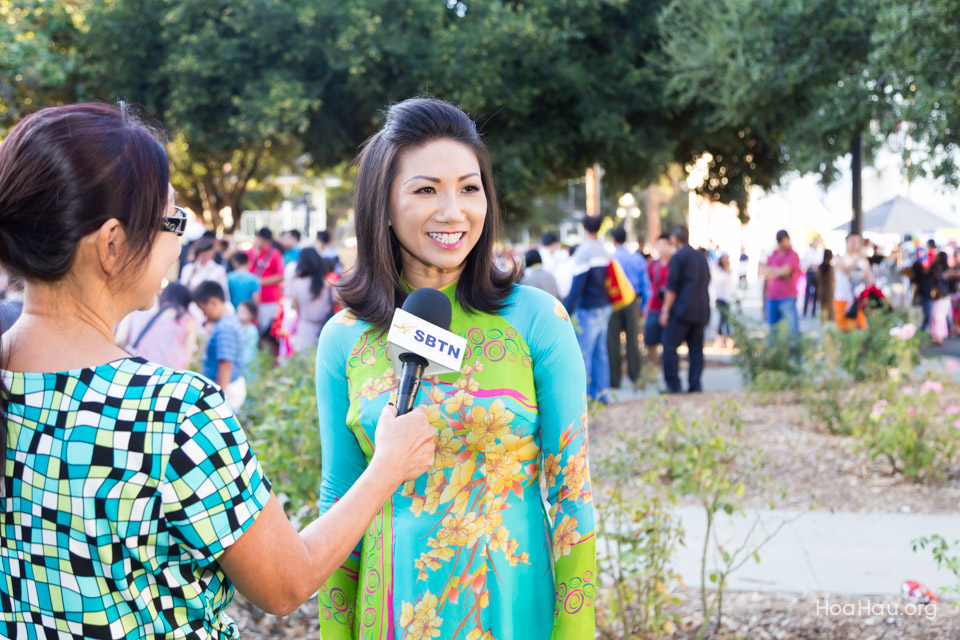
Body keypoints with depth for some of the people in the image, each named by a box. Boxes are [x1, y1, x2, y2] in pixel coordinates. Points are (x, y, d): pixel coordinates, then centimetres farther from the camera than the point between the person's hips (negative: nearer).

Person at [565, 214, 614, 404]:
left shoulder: (583, 251, -15)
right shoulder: (603, 251, 10)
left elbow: (577, 285, -19)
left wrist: (567, 310, -17)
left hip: (588, 310, -8)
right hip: (604, 308, 8)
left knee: (583, 352, -4)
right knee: (600, 350, 13)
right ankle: (602, 391, 16)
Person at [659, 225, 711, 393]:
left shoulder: (678, 257, -7)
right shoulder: (701, 257, 15)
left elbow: (672, 287, -11)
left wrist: (665, 310, -7)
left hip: (682, 310, -7)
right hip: (701, 311, 7)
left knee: (670, 346, -4)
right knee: (696, 349, 7)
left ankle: (673, 384, -9)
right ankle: (695, 384, 3)